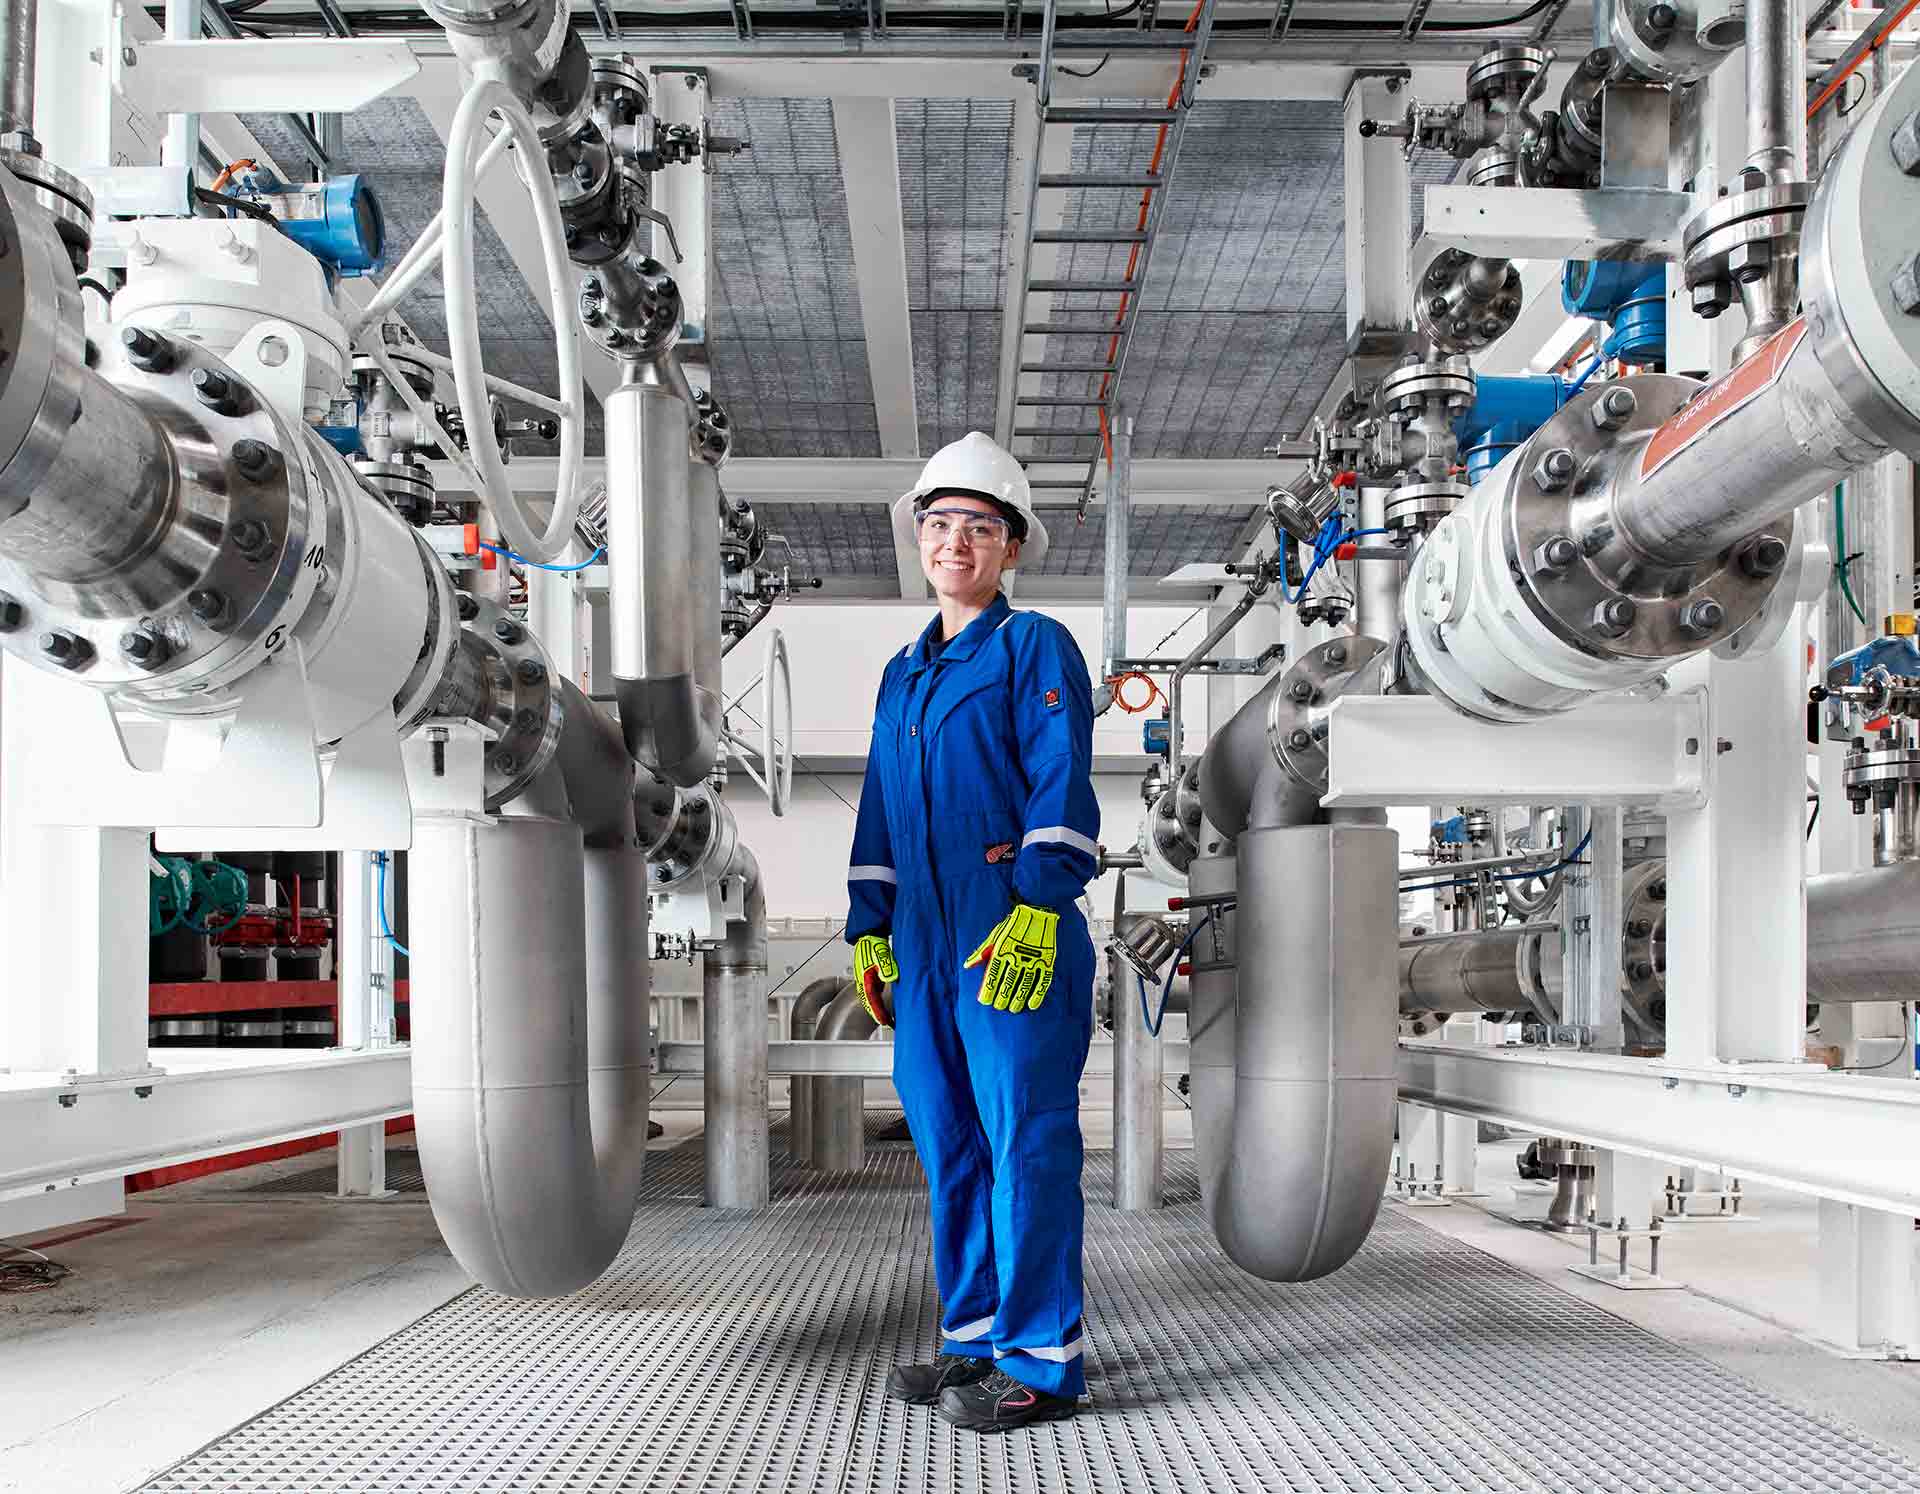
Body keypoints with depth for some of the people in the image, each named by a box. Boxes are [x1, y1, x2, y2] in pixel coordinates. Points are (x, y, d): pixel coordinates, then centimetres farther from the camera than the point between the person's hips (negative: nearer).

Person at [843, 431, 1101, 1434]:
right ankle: (973, 1339, 22)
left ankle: (1041, 1361, 3)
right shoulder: (901, 673, 20)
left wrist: (1037, 906, -20)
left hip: (1016, 932, -7)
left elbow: (1061, 783, -10)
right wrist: (868, 928, 15)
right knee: (946, 1140, 11)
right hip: (923, 938, 7)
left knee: (1024, 1138, -5)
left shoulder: (1035, 646, 0)